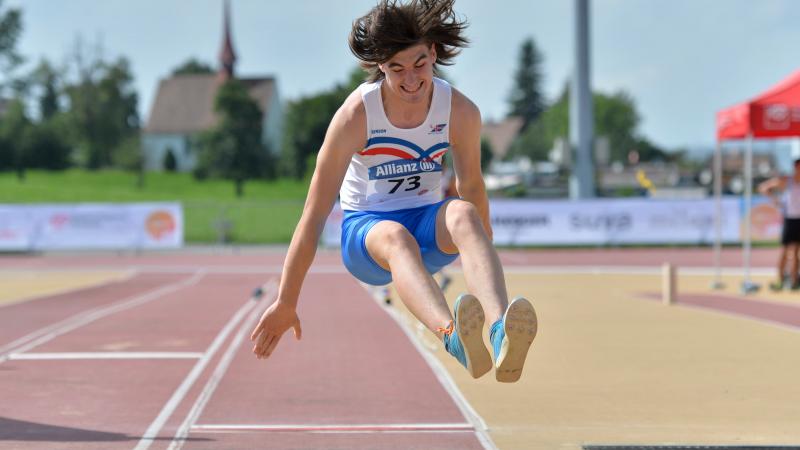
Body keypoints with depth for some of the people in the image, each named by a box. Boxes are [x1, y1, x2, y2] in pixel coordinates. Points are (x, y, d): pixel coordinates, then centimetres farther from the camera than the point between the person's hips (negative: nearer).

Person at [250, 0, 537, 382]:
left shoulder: (460, 111, -10)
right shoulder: (356, 114, -18)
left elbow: (472, 188, 8)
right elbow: (313, 215, -15)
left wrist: (483, 263, 18)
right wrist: (285, 303, -14)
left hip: (427, 226, 2)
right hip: (364, 227, -2)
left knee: (463, 213, -34)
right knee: (396, 237, -39)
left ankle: (501, 332, -60)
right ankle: (452, 336, -70)